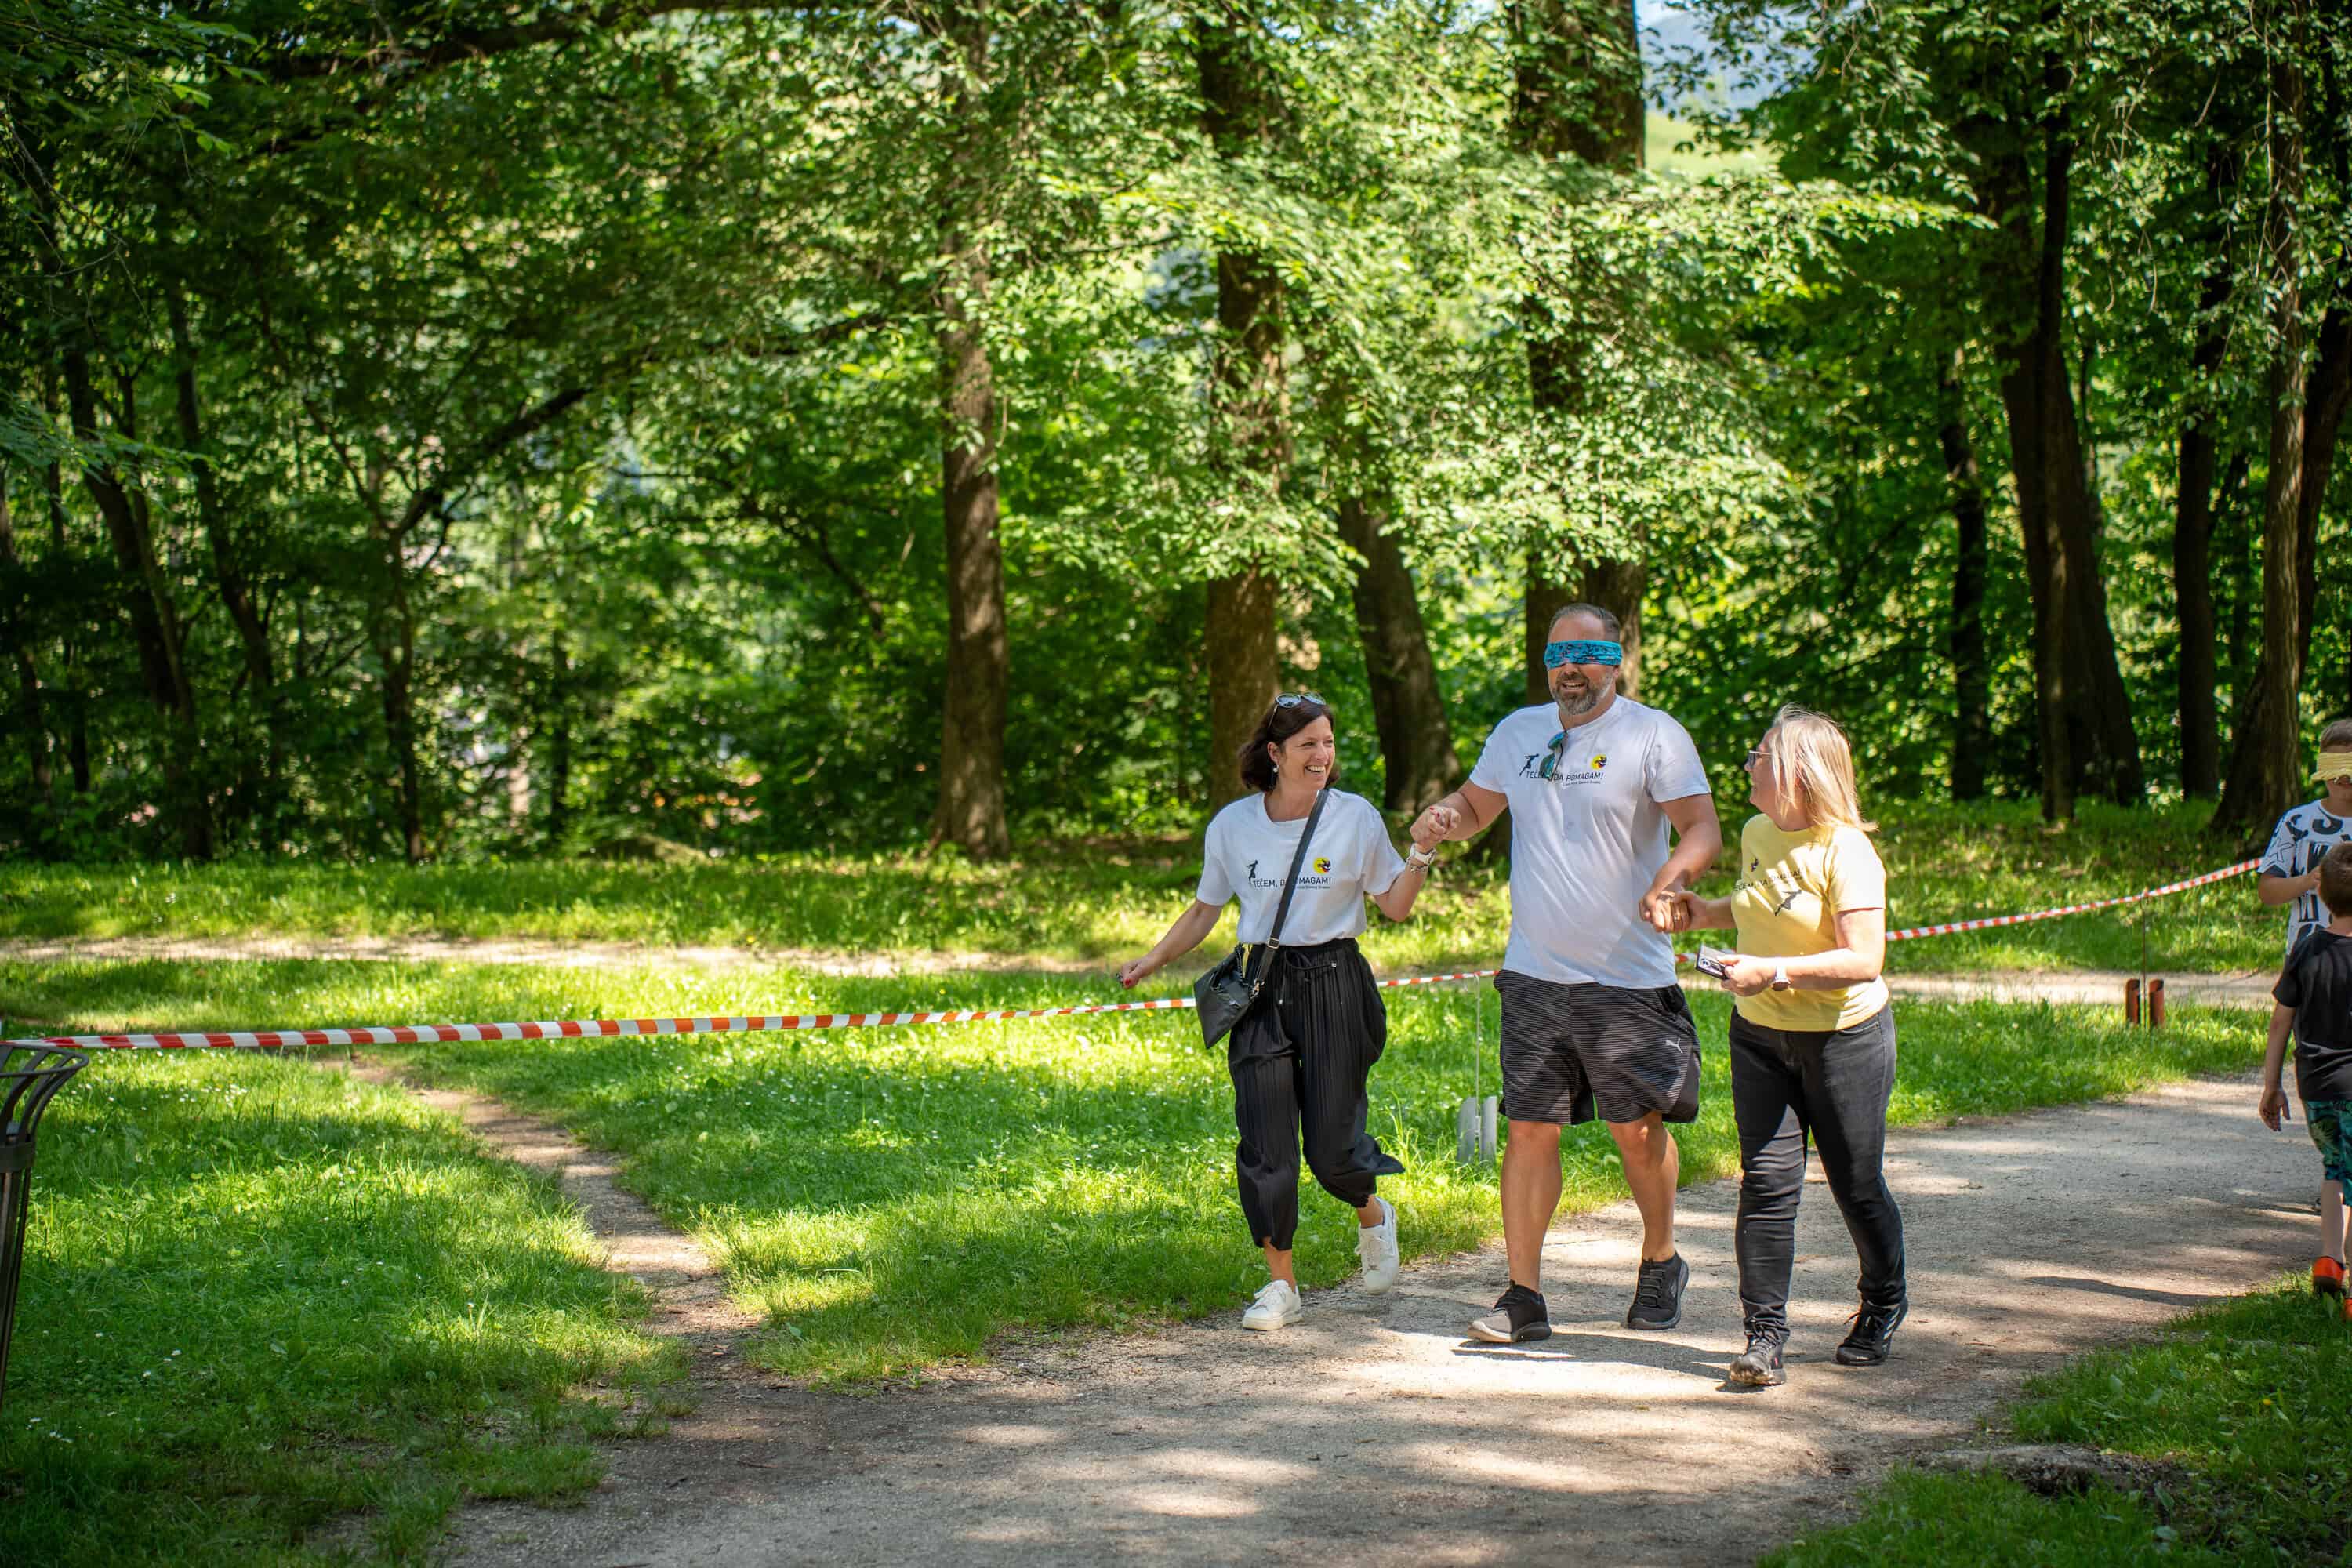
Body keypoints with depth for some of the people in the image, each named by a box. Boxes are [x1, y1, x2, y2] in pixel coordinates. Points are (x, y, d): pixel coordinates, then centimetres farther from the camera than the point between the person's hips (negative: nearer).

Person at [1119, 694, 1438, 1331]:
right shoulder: (1233, 825, 3)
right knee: (1265, 1147, -5)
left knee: (1331, 1145, -3)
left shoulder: (1356, 818, -1)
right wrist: (1151, 962, 7)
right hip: (1262, 990, 1)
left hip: (1334, 985, -1)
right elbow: (1205, 911, 15)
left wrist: (1422, 854, -10)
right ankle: (1281, 1285, 9)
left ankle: (1372, 1216, 33)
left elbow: (1396, 906, 5)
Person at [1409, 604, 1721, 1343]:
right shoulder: (1519, 732, 11)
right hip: (1534, 975, 4)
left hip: (1629, 978, -4)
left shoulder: (1653, 735, -4)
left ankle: (1660, 1263, 29)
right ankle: (1523, 1297, 6)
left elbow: (1704, 829, -10)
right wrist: (1440, 819, 1)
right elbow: (1476, 803, 24)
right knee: (1529, 1130, 1)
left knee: (1638, 1130, 5)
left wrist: (1668, 881, -31)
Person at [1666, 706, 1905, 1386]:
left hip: (1845, 1037, -5)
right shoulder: (1757, 834, 6)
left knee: (1856, 1184, 7)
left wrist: (1773, 972, -30)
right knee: (1767, 1179, -6)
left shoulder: (1847, 853, -17)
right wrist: (1710, 913, 8)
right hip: (1759, 1033, 5)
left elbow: (1864, 960, -24)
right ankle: (1763, 1335, -4)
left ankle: (1883, 1305, 33)